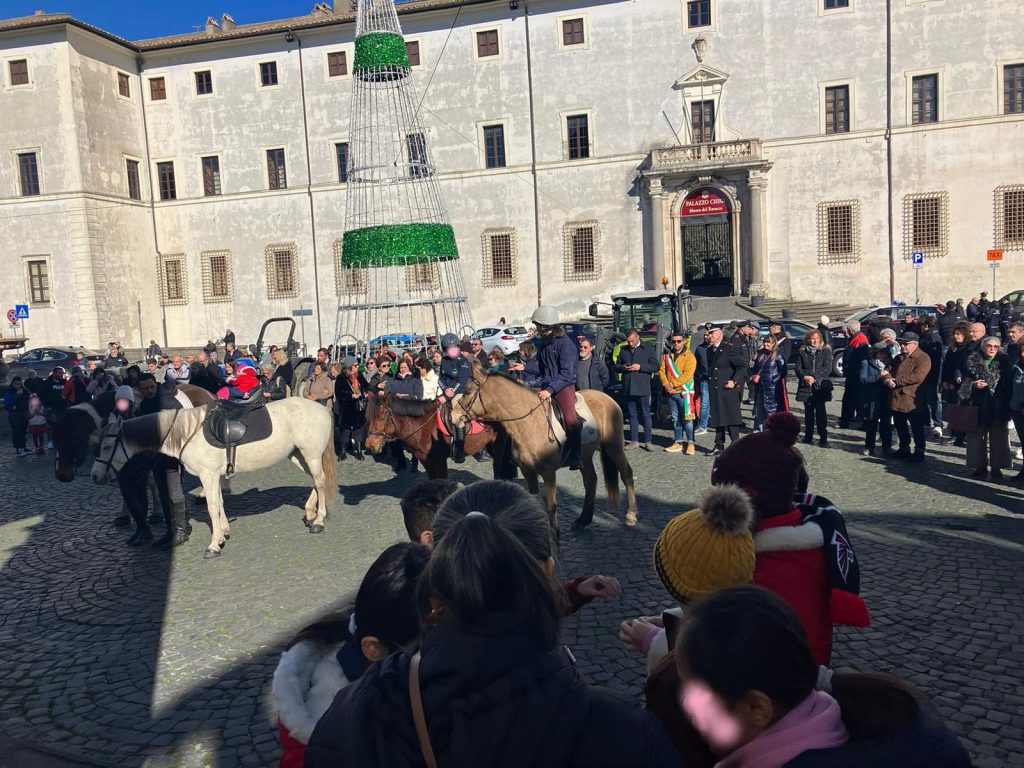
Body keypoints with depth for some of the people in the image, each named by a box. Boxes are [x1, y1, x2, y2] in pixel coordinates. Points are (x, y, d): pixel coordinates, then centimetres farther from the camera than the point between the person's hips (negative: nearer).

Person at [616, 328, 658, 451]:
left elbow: (655, 367, -3)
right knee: (632, 415, 10)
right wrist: (622, 367, -5)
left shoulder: (647, 350, 1)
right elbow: (616, 365, 18)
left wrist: (640, 367, -15)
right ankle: (634, 441, 17)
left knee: (646, 414, -1)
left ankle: (648, 441, 5)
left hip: (642, 389, -4)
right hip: (628, 389, 4)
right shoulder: (623, 350, 13)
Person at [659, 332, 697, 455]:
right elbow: (662, 370, 7)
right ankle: (678, 442, 20)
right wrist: (666, 384, -10)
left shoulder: (689, 356, -7)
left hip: (683, 392, -5)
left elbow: (687, 374, -15)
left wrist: (673, 384, -17)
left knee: (686, 419, -4)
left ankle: (690, 443, 5)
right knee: (675, 419, 12)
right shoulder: (667, 356, 11)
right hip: (670, 392, 5)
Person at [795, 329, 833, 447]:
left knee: (820, 412, -6)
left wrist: (814, 377, -15)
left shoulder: (826, 351, 3)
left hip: (821, 386, -2)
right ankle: (808, 436, 17)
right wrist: (805, 377, -15)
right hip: (806, 387, 2)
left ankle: (823, 438, -1)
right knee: (808, 412, 8)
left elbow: (827, 368, -5)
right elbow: (798, 368, 4)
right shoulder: (803, 352, 9)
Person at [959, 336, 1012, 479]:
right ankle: (980, 466, 14)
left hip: (998, 406, 0)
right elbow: (965, 381, 7)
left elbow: (1009, 383, 2)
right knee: (977, 436, 4)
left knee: (998, 437, 4)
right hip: (977, 405, 1)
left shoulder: (1004, 361, 3)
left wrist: (1008, 404, -5)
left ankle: (996, 467, 13)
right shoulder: (972, 361, 3)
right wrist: (973, 384, -14)